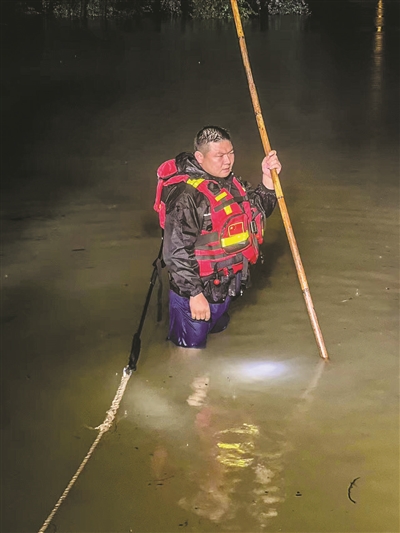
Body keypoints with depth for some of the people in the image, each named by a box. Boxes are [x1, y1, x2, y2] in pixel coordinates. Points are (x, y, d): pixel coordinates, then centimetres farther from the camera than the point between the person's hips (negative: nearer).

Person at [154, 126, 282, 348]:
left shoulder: (231, 183, 3)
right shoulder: (186, 194, -26)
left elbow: (259, 211, 16)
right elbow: (177, 251, -26)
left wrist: (268, 179, -1)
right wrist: (194, 294, -24)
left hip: (224, 287, 9)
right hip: (195, 291, -9)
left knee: (216, 330, 29)